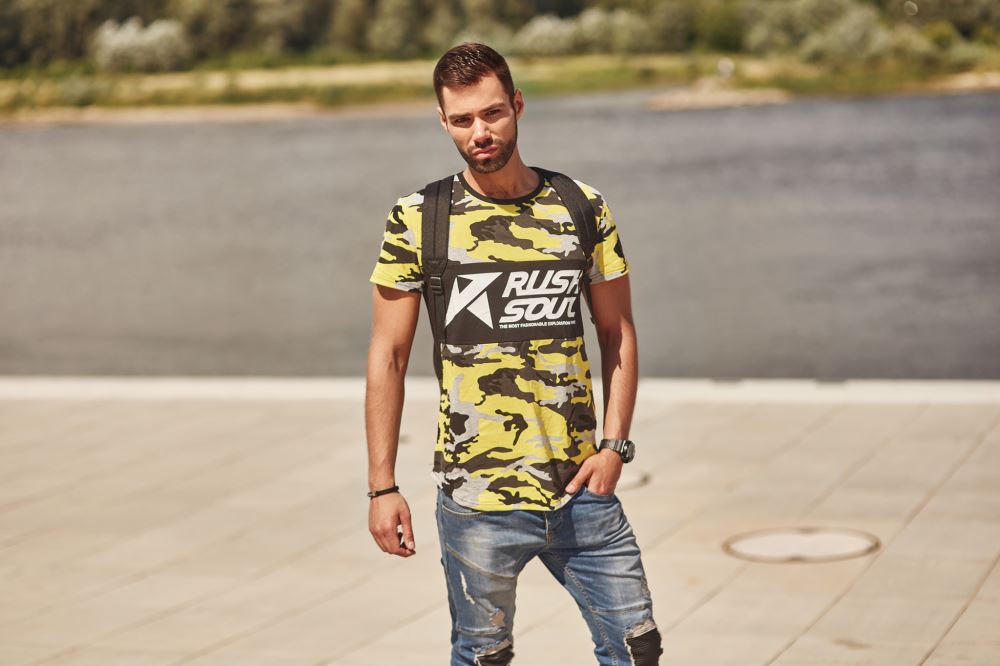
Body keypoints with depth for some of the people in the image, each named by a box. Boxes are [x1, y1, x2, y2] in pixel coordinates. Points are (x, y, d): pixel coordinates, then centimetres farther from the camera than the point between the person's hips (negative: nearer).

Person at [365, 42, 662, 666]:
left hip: (581, 492, 2)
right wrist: (383, 487, -3)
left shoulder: (583, 208, 4)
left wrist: (615, 445, -1)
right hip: (477, 501, -2)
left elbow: (618, 333, 11)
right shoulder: (418, 221, -3)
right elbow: (388, 358, 1)